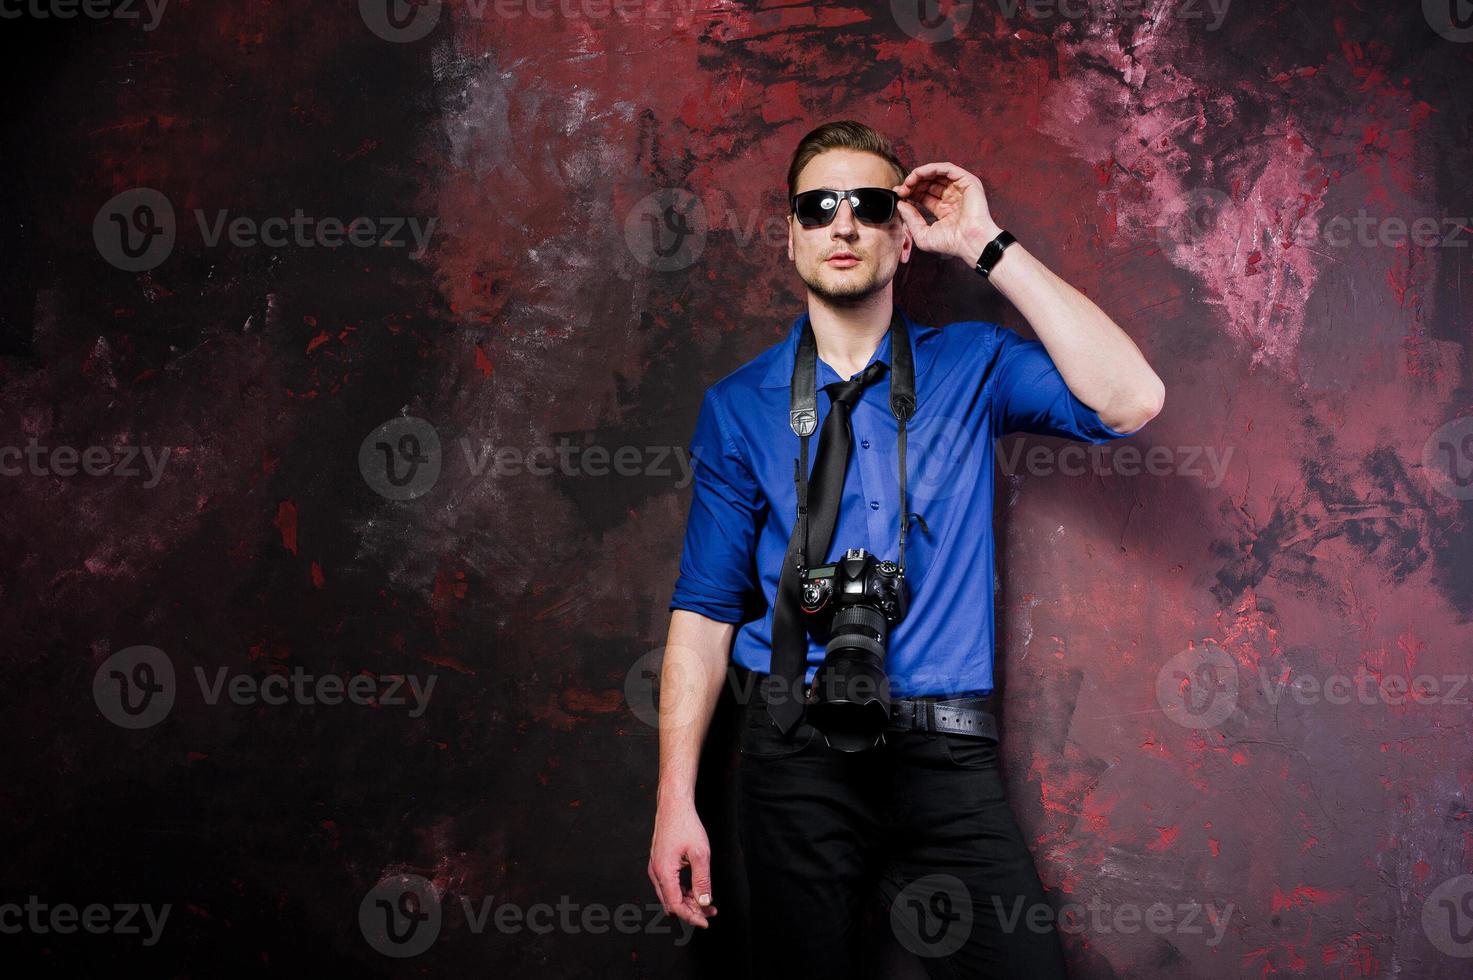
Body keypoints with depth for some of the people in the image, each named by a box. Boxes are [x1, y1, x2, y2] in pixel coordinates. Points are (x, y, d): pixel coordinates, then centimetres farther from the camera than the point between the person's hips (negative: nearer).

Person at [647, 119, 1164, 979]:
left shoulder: (970, 366, 6)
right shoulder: (740, 405, 6)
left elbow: (1130, 400, -12)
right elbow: (706, 606, 4)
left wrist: (987, 246, -8)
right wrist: (677, 800, -4)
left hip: (947, 759, 0)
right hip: (796, 756, 0)